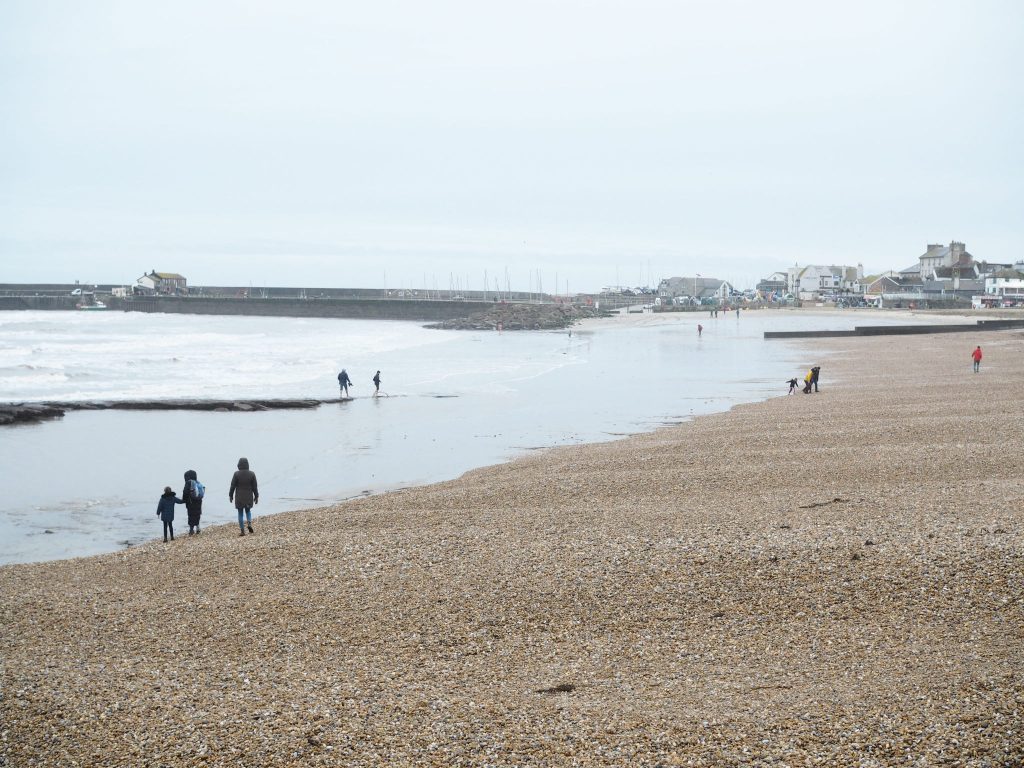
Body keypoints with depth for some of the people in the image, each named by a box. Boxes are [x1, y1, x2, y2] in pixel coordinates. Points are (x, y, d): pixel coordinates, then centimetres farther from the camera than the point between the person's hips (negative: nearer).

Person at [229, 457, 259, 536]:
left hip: (239, 497, -2)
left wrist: (230, 495, 6)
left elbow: (232, 486, -6)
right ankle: (249, 523, -3)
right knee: (248, 511, 23)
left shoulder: (236, 474, -10)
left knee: (240, 513, 7)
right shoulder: (252, 474, -5)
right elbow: (255, 487, -2)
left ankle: (242, 531, 4)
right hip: (249, 497, 2)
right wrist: (256, 496, 7)